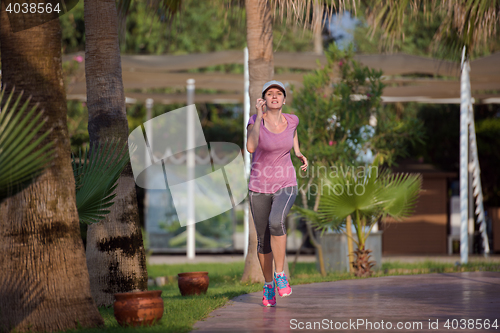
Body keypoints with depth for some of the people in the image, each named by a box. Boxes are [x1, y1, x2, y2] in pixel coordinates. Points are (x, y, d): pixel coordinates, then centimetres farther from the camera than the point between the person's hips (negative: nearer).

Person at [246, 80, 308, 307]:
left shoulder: (291, 120, -4)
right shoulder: (255, 121, -12)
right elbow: (250, 147, -32)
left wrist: (298, 153, 6)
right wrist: (259, 115, -33)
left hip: (285, 186, 0)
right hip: (259, 187, 0)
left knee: (276, 222, -30)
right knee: (263, 239, 9)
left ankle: (280, 275, -16)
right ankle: (269, 286, 32)